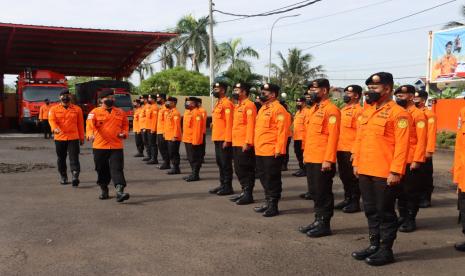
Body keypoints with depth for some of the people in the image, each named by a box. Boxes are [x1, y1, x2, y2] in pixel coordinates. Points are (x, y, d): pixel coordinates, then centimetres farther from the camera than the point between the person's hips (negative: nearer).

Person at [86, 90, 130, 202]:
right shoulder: (95, 112, 0)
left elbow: (125, 125, 19)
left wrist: (124, 134, -2)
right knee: (102, 170, 10)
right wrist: (90, 134, -35)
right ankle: (104, 191, 28)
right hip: (99, 146, 0)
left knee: (117, 169, -10)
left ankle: (120, 192, -18)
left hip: (116, 146, 0)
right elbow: (90, 124, -15)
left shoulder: (121, 112, 9)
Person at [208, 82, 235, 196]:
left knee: (226, 163, -3)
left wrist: (227, 140, -21)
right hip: (217, 139, 9)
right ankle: (222, 185, 22)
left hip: (224, 139, -9)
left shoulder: (227, 103, -13)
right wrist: (215, 138, 18)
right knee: (220, 162, 14)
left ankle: (228, 187, 5)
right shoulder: (218, 103, 16)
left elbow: (229, 123, -18)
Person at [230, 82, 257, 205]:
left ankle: (248, 195, 3)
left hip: (245, 144, -9)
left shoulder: (249, 105, -12)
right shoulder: (238, 106, 17)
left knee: (247, 169, -4)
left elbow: (251, 125, -18)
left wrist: (247, 142, -22)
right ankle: (244, 192, 23)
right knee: (239, 169, 13)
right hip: (236, 144, 9)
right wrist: (233, 141, 18)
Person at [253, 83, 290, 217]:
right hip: (260, 151, 9)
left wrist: (279, 149, -22)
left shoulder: (278, 109, -13)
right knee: (263, 177, 15)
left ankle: (273, 206, 7)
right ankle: (267, 202, 27)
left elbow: (282, 130, -19)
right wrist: (256, 146, 20)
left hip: (272, 152, -9)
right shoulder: (263, 108, 17)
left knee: (272, 179, -1)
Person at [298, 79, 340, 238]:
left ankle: (324, 225, 9)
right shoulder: (314, 109, 16)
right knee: (314, 192, 15)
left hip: (322, 161, -9)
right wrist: (306, 154, 18)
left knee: (323, 193, 0)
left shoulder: (331, 110, -13)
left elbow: (333, 136, -18)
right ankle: (318, 220, 25)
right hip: (310, 159, 9)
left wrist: (328, 160, -22)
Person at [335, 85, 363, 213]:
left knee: (353, 177, 0)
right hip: (340, 149, 8)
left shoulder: (359, 111, -11)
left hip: (351, 151, -8)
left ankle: (355, 203, 9)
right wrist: (336, 147, 17)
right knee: (343, 176, 15)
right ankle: (347, 199, 27)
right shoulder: (343, 110, 16)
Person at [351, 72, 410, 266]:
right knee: (371, 210, 15)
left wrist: (395, 171, -19)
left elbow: (402, 145, -15)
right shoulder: (367, 111, 13)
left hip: (385, 174, -7)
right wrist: (356, 163, 13)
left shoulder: (398, 113, -11)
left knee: (385, 212, 3)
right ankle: (374, 245, 28)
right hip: (365, 171, 7)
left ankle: (386, 250, 15)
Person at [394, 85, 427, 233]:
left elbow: (422, 140, -15)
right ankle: (402, 216, 25)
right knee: (400, 190, 13)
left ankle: (411, 220, 13)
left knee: (412, 191, 4)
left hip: (411, 161, -7)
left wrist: (417, 160, -19)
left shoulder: (418, 114, -10)